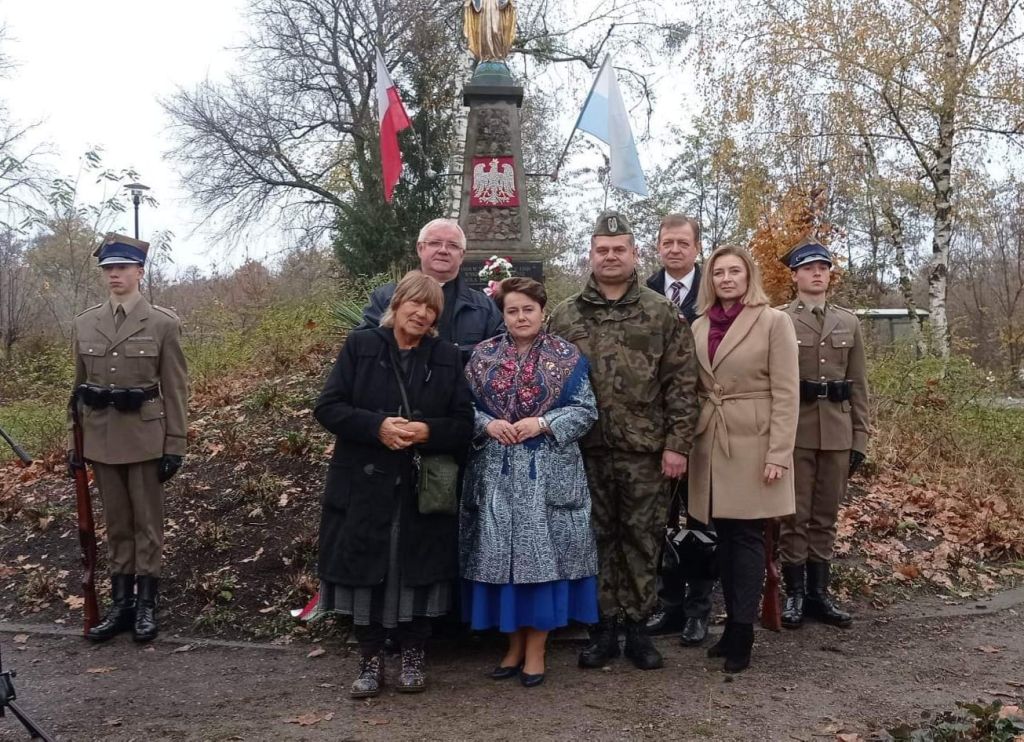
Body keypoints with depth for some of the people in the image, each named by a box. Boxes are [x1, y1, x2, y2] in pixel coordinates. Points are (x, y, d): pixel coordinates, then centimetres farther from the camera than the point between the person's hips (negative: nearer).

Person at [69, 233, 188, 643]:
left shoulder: (163, 323, -5)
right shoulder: (84, 323, 6)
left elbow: (175, 390, -5)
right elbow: (78, 389, 11)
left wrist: (175, 446, -8)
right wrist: (74, 443, 9)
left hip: (145, 438, -4)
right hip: (101, 439, 4)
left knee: (147, 523, 5)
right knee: (116, 523, 11)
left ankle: (146, 605, 14)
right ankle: (121, 603, 20)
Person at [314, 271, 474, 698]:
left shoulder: (446, 358, 8)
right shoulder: (360, 346, 2)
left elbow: (464, 423, 4)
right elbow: (328, 407, -4)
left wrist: (427, 431, -16)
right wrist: (377, 426, -19)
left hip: (424, 488, 1)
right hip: (364, 486, -1)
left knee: (418, 572, 5)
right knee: (365, 570, 3)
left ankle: (414, 657, 23)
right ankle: (371, 660, 19)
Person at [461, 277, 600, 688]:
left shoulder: (567, 357, 1)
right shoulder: (483, 355, 7)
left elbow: (585, 410, -1)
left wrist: (542, 424, -13)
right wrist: (487, 424, -11)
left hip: (548, 473, -2)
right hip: (496, 472, 2)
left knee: (543, 552, -1)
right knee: (500, 554, 5)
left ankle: (536, 647, 12)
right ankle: (514, 643, 20)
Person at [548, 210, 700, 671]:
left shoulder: (662, 314, 3)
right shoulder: (565, 317, 7)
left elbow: (681, 384, -1)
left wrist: (677, 443, -6)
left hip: (645, 451, -1)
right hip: (586, 451, 1)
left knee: (642, 539, 7)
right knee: (596, 538, 8)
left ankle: (637, 627, 20)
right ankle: (603, 628, 20)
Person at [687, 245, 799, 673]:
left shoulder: (774, 322, -3)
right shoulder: (700, 326, 11)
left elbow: (785, 394, -7)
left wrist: (779, 454, -14)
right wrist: (685, 441, 5)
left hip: (753, 444, -5)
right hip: (710, 445, 5)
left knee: (746, 536, -3)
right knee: (724, 537, 9)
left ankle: (741, 635, 3)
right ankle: (733, 624, 18)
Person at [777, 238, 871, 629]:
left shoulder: (849, 322, 11)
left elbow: (859, 386, 11)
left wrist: (860, 438, 6)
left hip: (837, 433, 4)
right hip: (794, 431, -3)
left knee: (826, 517, 9)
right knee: (794, 516, 2)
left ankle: (818, 593, 18)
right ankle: (794, 594, 12)